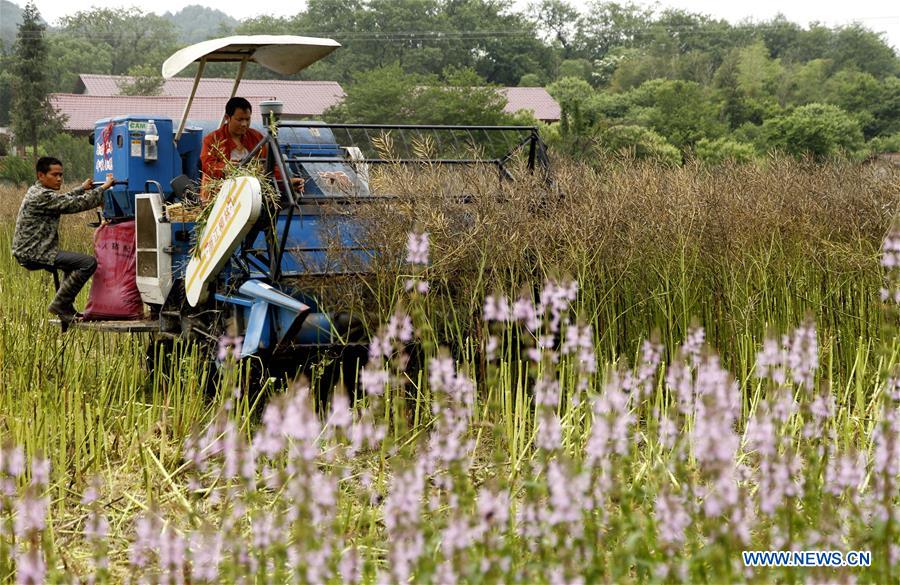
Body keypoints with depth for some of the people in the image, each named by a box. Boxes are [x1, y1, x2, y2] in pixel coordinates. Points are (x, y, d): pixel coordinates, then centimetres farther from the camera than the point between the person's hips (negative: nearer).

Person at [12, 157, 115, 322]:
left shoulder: (36, 191, 16)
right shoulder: (43, 196, -17)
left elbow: (64, 200, 32)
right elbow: (76, 204, -20)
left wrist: (82, 189, 25)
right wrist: (104, 188, -15)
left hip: (28, 251, 11)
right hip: (33, 254, -11)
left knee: (74, 262, 33)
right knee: (89, 263, -19)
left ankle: (66, 309, 29)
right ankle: (60, 304, -11)